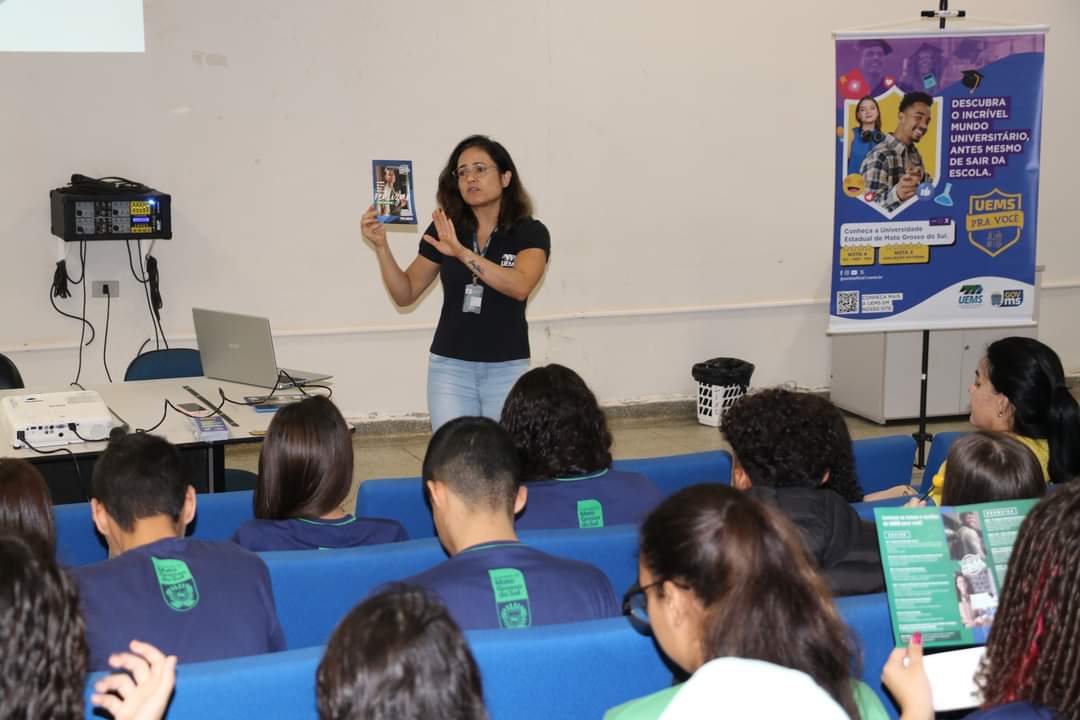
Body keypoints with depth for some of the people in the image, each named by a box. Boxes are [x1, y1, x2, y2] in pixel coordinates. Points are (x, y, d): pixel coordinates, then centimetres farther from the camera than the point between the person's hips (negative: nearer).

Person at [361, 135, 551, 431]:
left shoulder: (530, 233, -5)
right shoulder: (444, 231, 3)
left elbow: (520, 286, -24)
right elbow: (405, 294, 7)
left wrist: (462, 252, -32)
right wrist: (381, 246, -8)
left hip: (506, 370, -2)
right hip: (450, 367, 2)